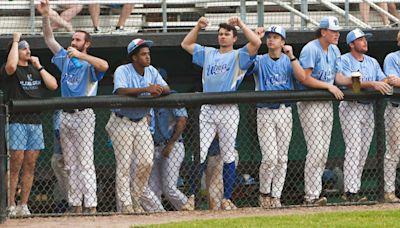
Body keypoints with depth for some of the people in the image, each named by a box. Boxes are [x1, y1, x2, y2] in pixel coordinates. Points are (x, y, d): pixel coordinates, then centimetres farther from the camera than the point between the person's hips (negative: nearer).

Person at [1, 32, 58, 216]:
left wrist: (39, 67, 1)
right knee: (15, 165, -8)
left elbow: (53, 85, 7)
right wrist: (15, 41, -16)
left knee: (30, 165, 4)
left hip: (35, 122, 6)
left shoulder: (35, 69, 17)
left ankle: (23, 205, 8)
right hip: (17, 122, -6)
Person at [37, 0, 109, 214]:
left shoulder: (89, 64, -7)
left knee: (86, 163, -11)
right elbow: (49, 39, 12)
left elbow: (104, 65, -29)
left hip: (83, 115, -7)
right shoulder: (65, 58, 12)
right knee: (71, 165, 8)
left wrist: (80, 54, -30)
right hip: (65, 115, 7)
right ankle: (75, 205, 11)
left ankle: (91, 206, -13)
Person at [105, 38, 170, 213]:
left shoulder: (151, 71, 5)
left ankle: (135, 201, 13)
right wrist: (145, 89, -41)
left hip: (142, 123, 6)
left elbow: (167, 90, -1)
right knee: (124, 165, -7)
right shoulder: (122, 71, -14)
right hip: (122, 123, -6)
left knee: (146, 163, -2)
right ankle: (125, 204, -5)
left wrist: (159, 90, -25)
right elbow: (121, 91, -32)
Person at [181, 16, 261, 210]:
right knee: (199, 154, -4)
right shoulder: (208, 54, 19)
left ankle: (227, 198, 7)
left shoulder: (238, 56, 5)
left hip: (228, 110, -3)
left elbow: (256, 43, -11)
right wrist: (198, 27, 13)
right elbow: (186, 44, 23)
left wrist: (240, 24, -6)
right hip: (207, 109, 3)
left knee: (228, 156, 2)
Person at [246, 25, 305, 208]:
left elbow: (302, 77, -8)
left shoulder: (288, 61, 9)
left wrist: (291, 56, -16)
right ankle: (263, 193, 6)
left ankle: (276, 196, 11)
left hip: (285, 111, 3)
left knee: (282, 158, 3)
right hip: (265, 112, -3)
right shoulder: (259, 61, 4)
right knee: (270, 158, -12)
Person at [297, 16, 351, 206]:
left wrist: (354, 81, -4)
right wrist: (329, 86, -22)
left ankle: (314, 193, 14)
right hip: (310, 103, -9)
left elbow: (337, 76, 13)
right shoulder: (311, 49, -14)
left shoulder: (334, 51, 12)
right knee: (316, 150, -13)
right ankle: (311, 196, -10)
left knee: (324, 151, 8)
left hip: (327, 103, 9)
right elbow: (305, 78, -19)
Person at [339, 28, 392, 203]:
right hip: (351, 108, -6)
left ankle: (352, 190, 12)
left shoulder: (372, 62, 15)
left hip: (368, 108, 6)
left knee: (364, 151, 5)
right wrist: (372, 84, -30)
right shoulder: (344, 61, -4)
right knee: (353, 149, -12)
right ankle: (351, 192, -14)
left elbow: (383, 81, 6)